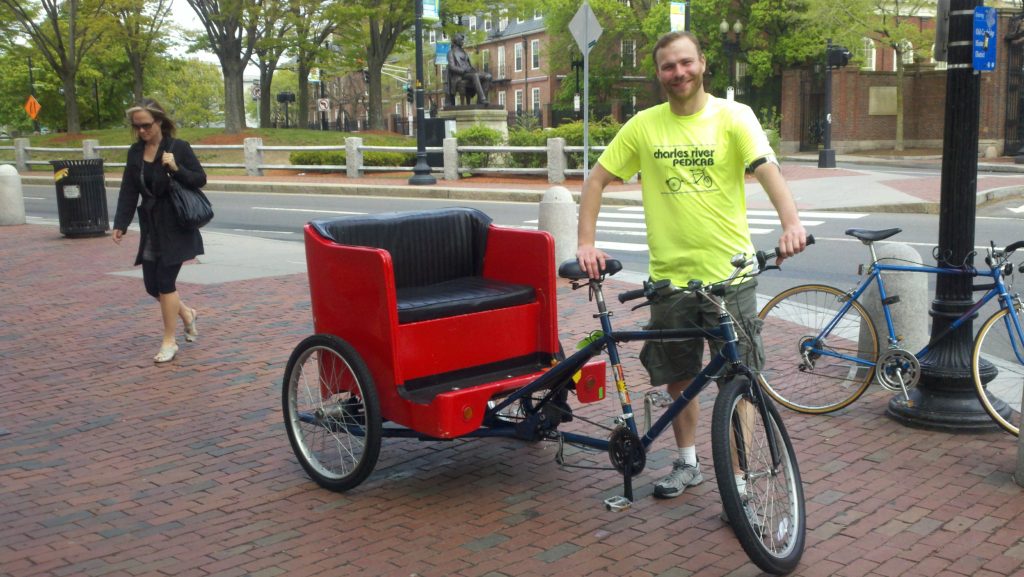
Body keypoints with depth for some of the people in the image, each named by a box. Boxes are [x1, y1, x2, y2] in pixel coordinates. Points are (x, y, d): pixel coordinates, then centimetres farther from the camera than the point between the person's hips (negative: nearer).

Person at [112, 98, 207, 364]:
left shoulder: (178, 147, -8)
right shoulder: (135, 152, 6)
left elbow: (200, 179, -6)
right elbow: (128, 190, 7)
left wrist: (176, 169, -23)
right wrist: (120, 224, -1)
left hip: (175, 226, -5)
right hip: (150, 226, 6)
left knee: (165, 282, -7)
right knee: (152, 284, 6)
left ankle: (169, 341, 5)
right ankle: (187, 314, 34)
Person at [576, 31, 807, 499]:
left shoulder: (733, 117, -3)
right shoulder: (644, 126, 4)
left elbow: (767, 169, -18)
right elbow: (597, 179, 7)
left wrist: (791, 223, -36)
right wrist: (586, 244, -4)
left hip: (729, 270, -2)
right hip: (670, 272, 3)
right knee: (680, 377, 14)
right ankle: (687, 463, 34)